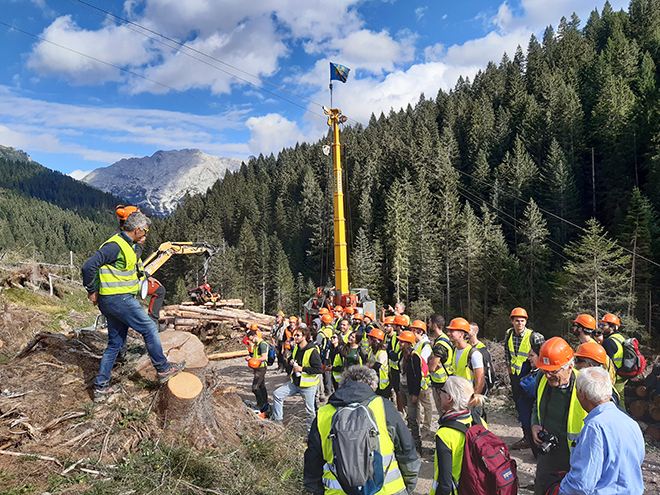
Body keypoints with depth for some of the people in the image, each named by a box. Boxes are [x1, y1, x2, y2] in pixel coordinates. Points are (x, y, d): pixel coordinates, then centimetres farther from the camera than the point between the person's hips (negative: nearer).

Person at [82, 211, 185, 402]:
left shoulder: (126, 244, 14)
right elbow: (88, 266, -22)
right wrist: (92, 292, -12)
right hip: (118, 299, -10)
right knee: (150, 329, -1)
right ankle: (163, 369, 11)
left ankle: (101, 388, 18)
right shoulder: (115, 245, -18)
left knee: (115, 343, 13)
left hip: (113, 300, 10)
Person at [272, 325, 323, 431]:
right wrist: (291, 363, -2)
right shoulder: (296, 348, 5)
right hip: (295, 382, 7)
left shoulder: (313, 351, -20)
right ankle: (277, 419, 18)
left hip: (308, 385, -7)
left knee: (310, 409, 4)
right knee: (277, 394, 4)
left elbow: (319, 369, -24)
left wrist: (302, 369, -23)